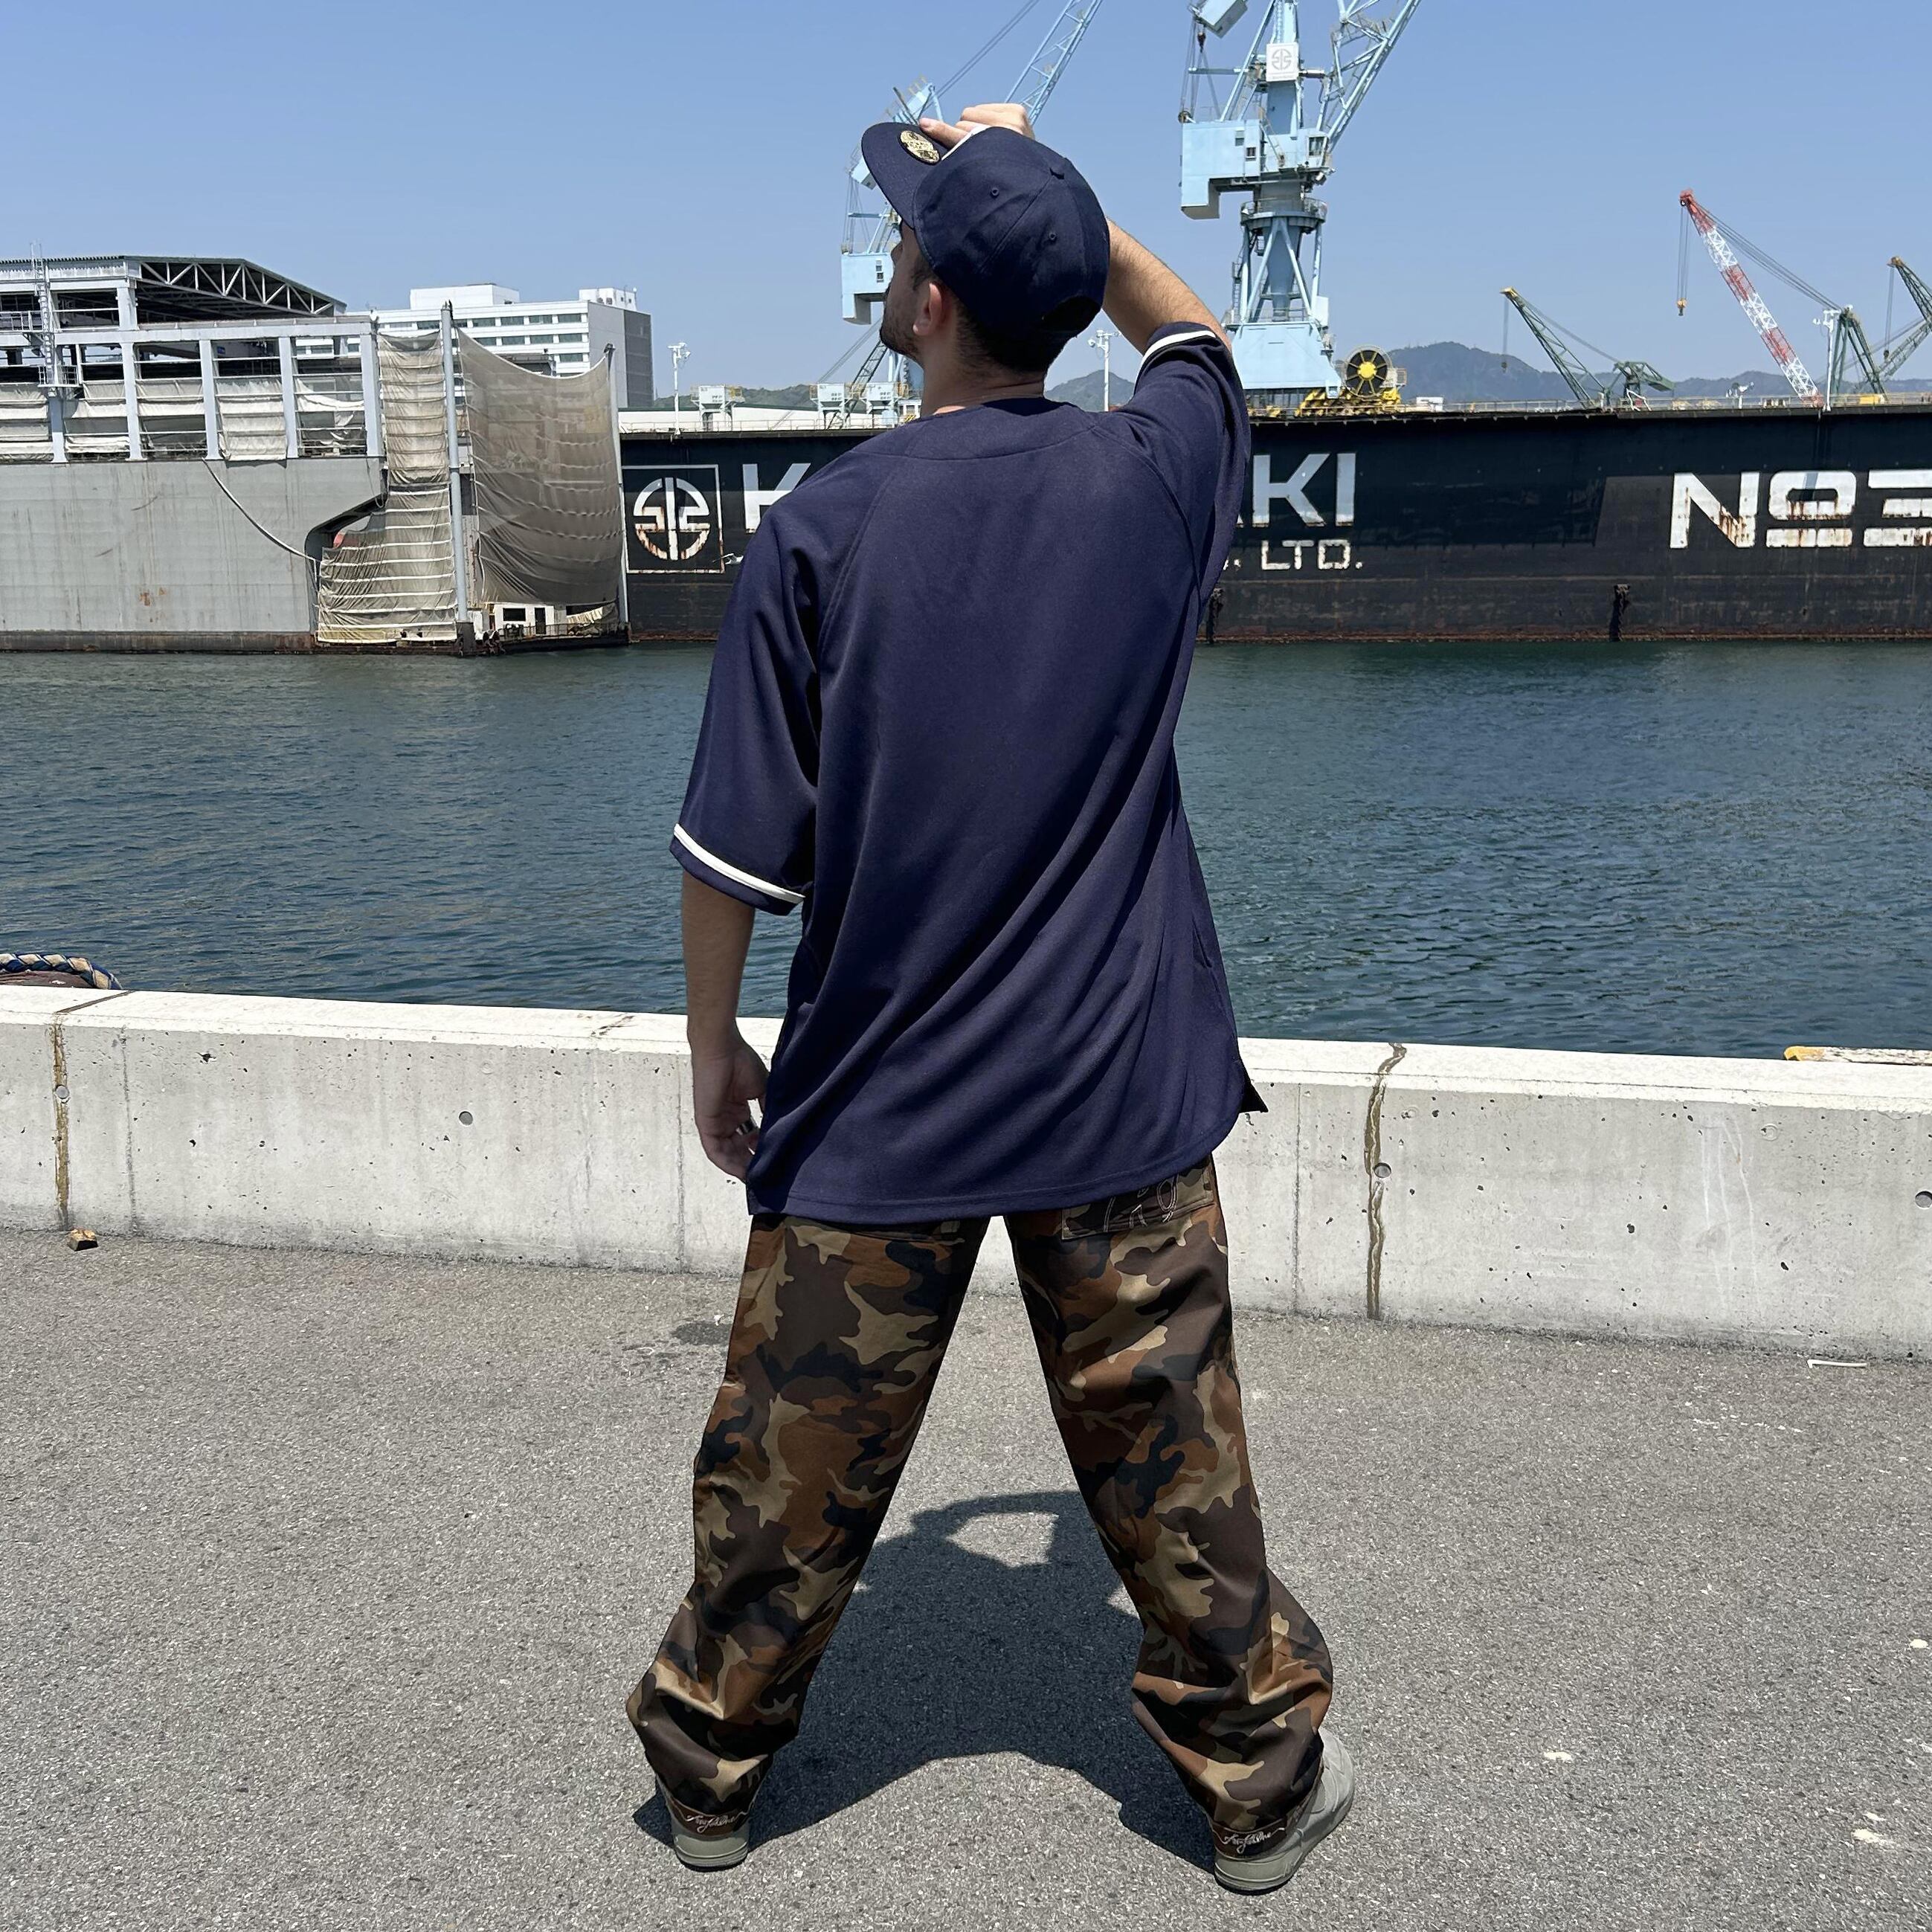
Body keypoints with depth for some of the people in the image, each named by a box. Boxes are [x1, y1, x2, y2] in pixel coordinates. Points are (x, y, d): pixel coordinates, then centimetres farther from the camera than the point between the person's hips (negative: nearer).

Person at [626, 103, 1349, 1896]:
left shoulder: (823, 527, -10)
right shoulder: (1154, 479, -4)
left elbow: (735, 844, -8)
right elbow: (1193, 336, 22)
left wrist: (714, 1045, 6)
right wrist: (1043, 190, 18)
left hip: (875, 1109, -1)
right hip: (1119, 1095, 2)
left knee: (793, 1467, 14)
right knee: (1172, 1462, 13)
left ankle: (712, 1766, 34)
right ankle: (1261, 1777, 30)